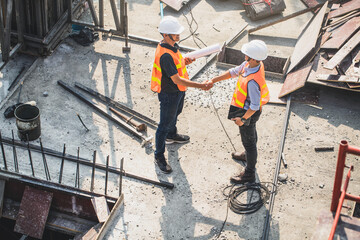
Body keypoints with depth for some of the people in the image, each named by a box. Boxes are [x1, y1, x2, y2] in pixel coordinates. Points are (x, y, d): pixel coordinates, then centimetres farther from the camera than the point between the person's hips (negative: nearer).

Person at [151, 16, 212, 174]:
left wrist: (184, 61, -8)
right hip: (169, 94, -9)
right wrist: (200, 86, -33)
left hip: (178, 90, 9)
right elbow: (177, 80, -33)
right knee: (165, 124, 5)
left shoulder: (172, 45, -5)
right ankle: (159, 156, 21)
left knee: (175, 114, 32)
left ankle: (171, 136, 60)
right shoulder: (165, 55, -35)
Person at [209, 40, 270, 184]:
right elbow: (233, 72, 1)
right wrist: (213, 80, -1)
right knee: (251, 132, 31)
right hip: (249, 107, 9)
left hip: (248, 112, -9)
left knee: (248, 140, 9)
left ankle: (249, 174, 28)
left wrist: (243, 119, -20)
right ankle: (249, 156, 59)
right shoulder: (249, 64, -14)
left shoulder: (253, 81, -41)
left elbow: (255, 105, -32)